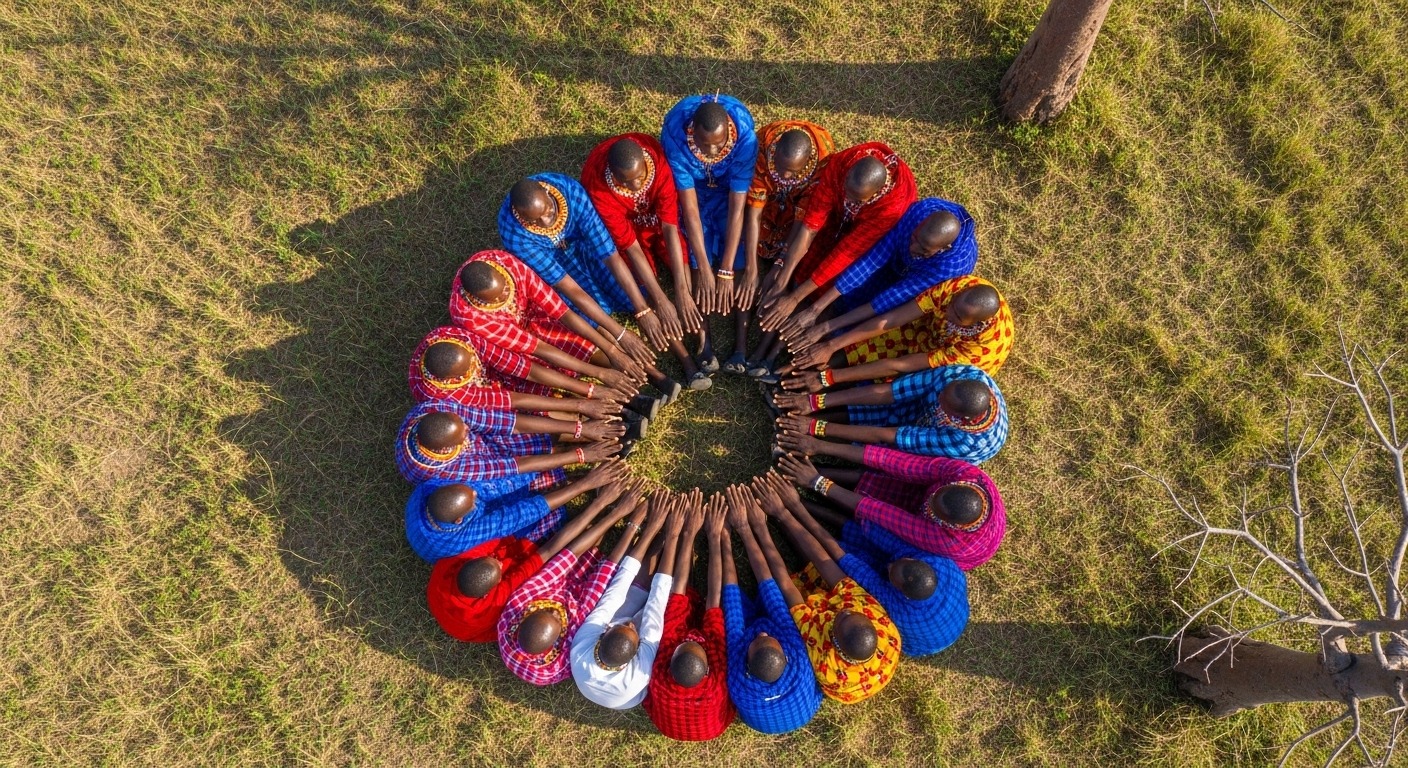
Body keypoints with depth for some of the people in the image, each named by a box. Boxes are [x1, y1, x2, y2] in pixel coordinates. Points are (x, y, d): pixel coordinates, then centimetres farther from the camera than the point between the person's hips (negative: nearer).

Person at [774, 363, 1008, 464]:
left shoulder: (967, 443, -44)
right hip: (924, 412, 4)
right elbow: (885, 391, -32)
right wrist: (817, 402, -34)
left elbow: (883, 436, -42)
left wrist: (818, 428, -39)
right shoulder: (960, 375, -35)